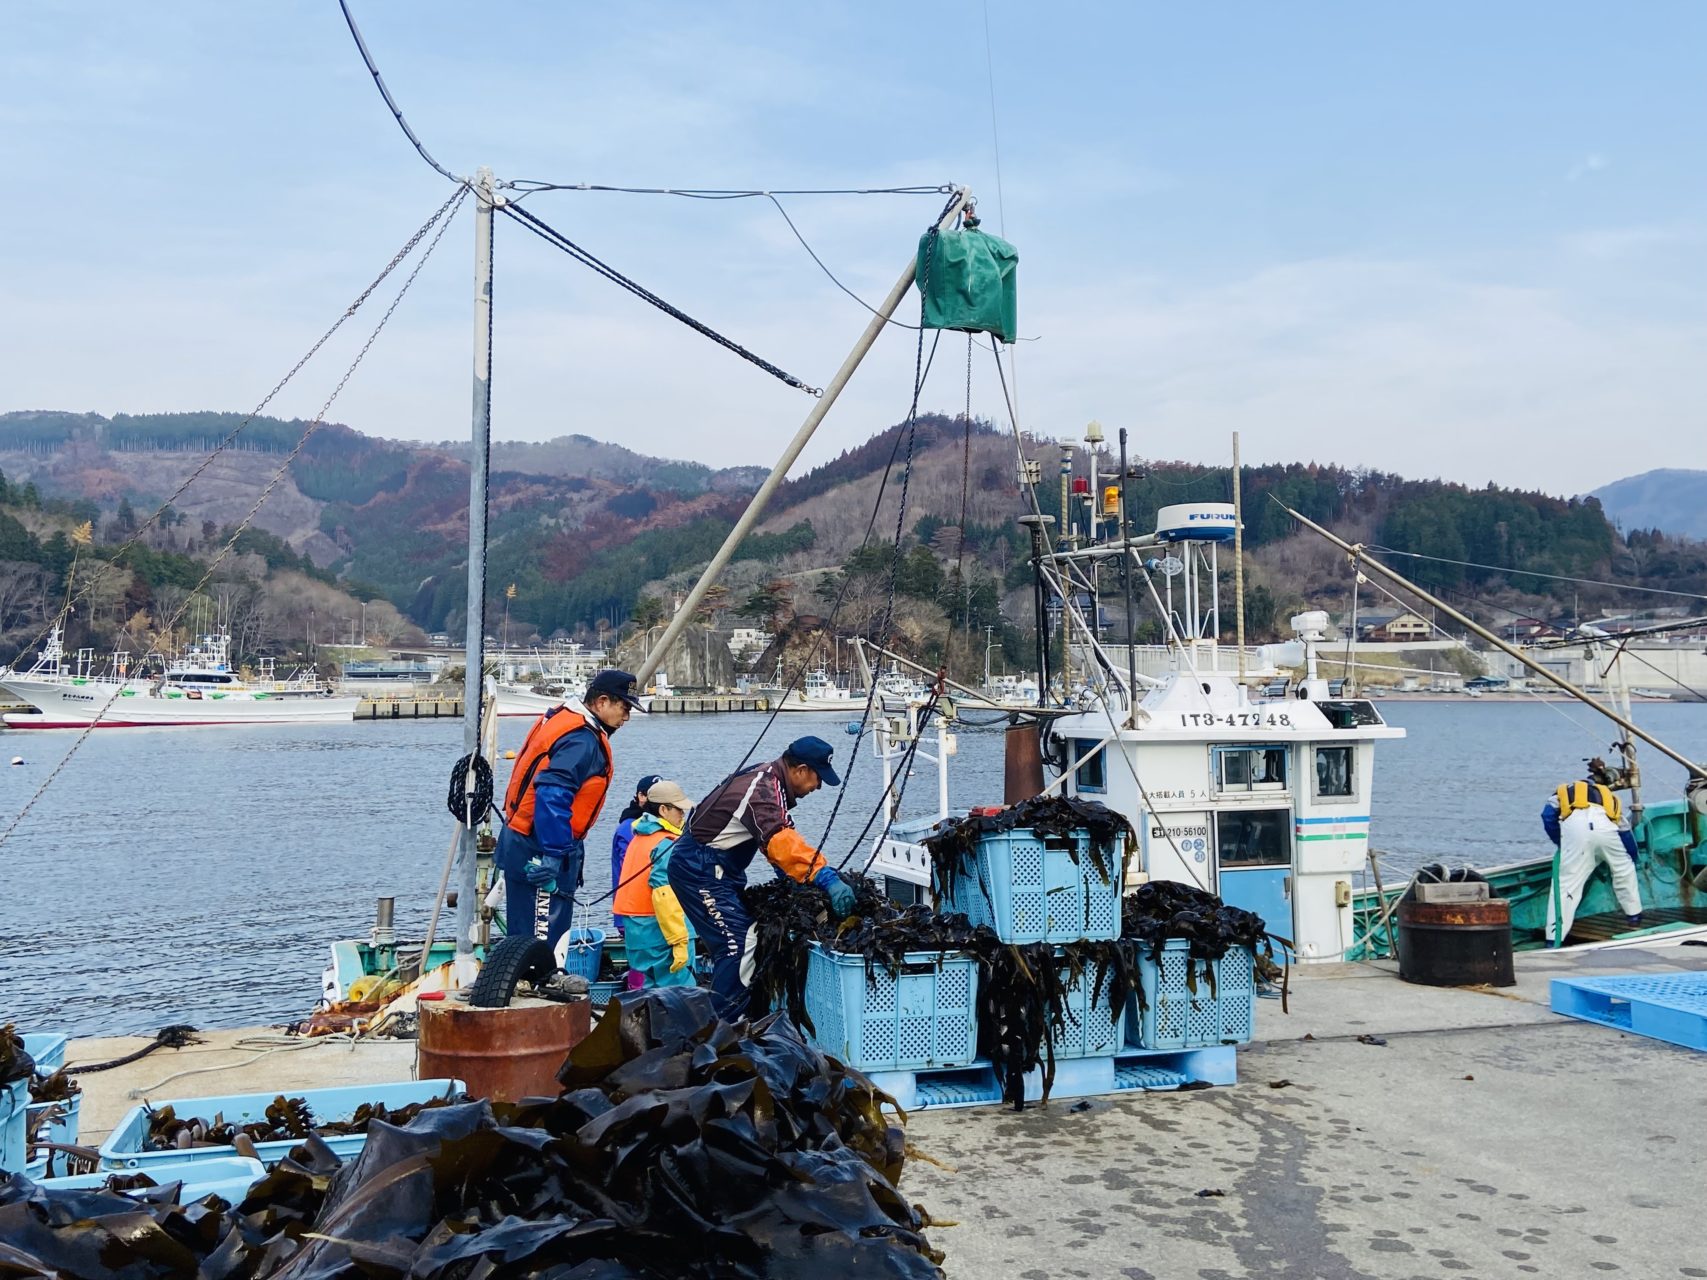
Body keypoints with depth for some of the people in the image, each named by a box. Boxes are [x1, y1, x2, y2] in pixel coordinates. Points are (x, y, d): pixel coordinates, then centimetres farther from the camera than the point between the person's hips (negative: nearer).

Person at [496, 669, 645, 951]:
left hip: (522, 844, 11)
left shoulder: (563, 718, 12)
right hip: (539, 854, -11)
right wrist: (554, 855, -31)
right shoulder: (582, 741, -20)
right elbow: (552, 795, -31)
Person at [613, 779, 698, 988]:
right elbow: (665, 895, -23)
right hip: (661, 931, -9)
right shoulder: (667, 844, -14)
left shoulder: (639, 837, 14)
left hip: (636, 929, 9)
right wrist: (679, 941, -24)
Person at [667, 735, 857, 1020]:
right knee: (737, 944, -16)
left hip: (717, 869, 10)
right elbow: (781, 842, -39)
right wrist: (825, 877, -45)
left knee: (742, 939, 12)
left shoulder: (768, 778, 7)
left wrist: (790, 875, 1)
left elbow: (779, 836, 11)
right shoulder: (762, 791, -25)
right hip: (699, 870, -10)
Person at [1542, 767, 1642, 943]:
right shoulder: (1610, 796, 42)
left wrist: (1561, 843, 28)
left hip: (1574, 825, -2)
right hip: (1603, 825, 2)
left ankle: (1554, 940, -8)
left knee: (1566, 883, -1)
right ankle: (1634, 914, 43)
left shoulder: (1564, 791, 36)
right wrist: (1632, 860, 54)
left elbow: (1548, 815, 16)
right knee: (1624, 868, 32)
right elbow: (1625, 834, 39)